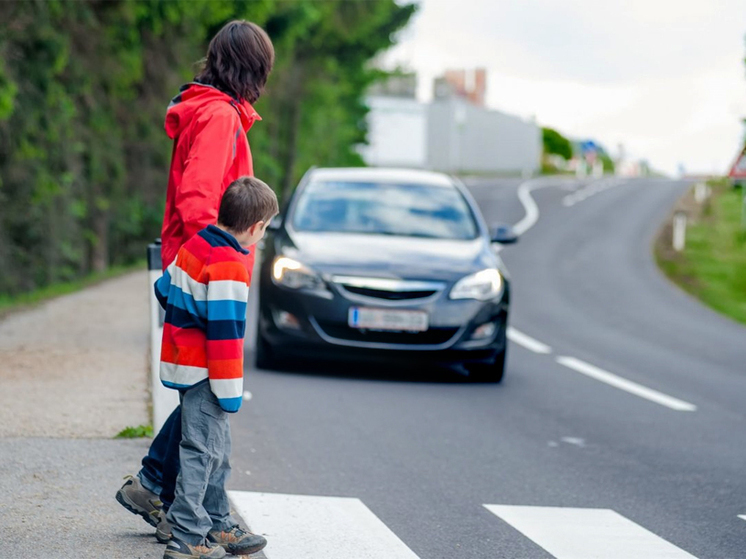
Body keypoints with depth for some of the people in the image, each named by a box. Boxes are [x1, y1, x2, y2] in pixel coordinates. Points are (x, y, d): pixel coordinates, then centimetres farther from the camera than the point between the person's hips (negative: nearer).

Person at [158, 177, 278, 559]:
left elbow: (164, 289, 18)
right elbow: (225, 332, -22)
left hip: (184, 362, 10)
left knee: (218, 451, 18)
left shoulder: (195, 244, 6)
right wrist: (230, 390, -18)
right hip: (205, 374, -10)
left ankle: (217, 525, 28)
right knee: (203, 452, -5)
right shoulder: (229, 266, -21)